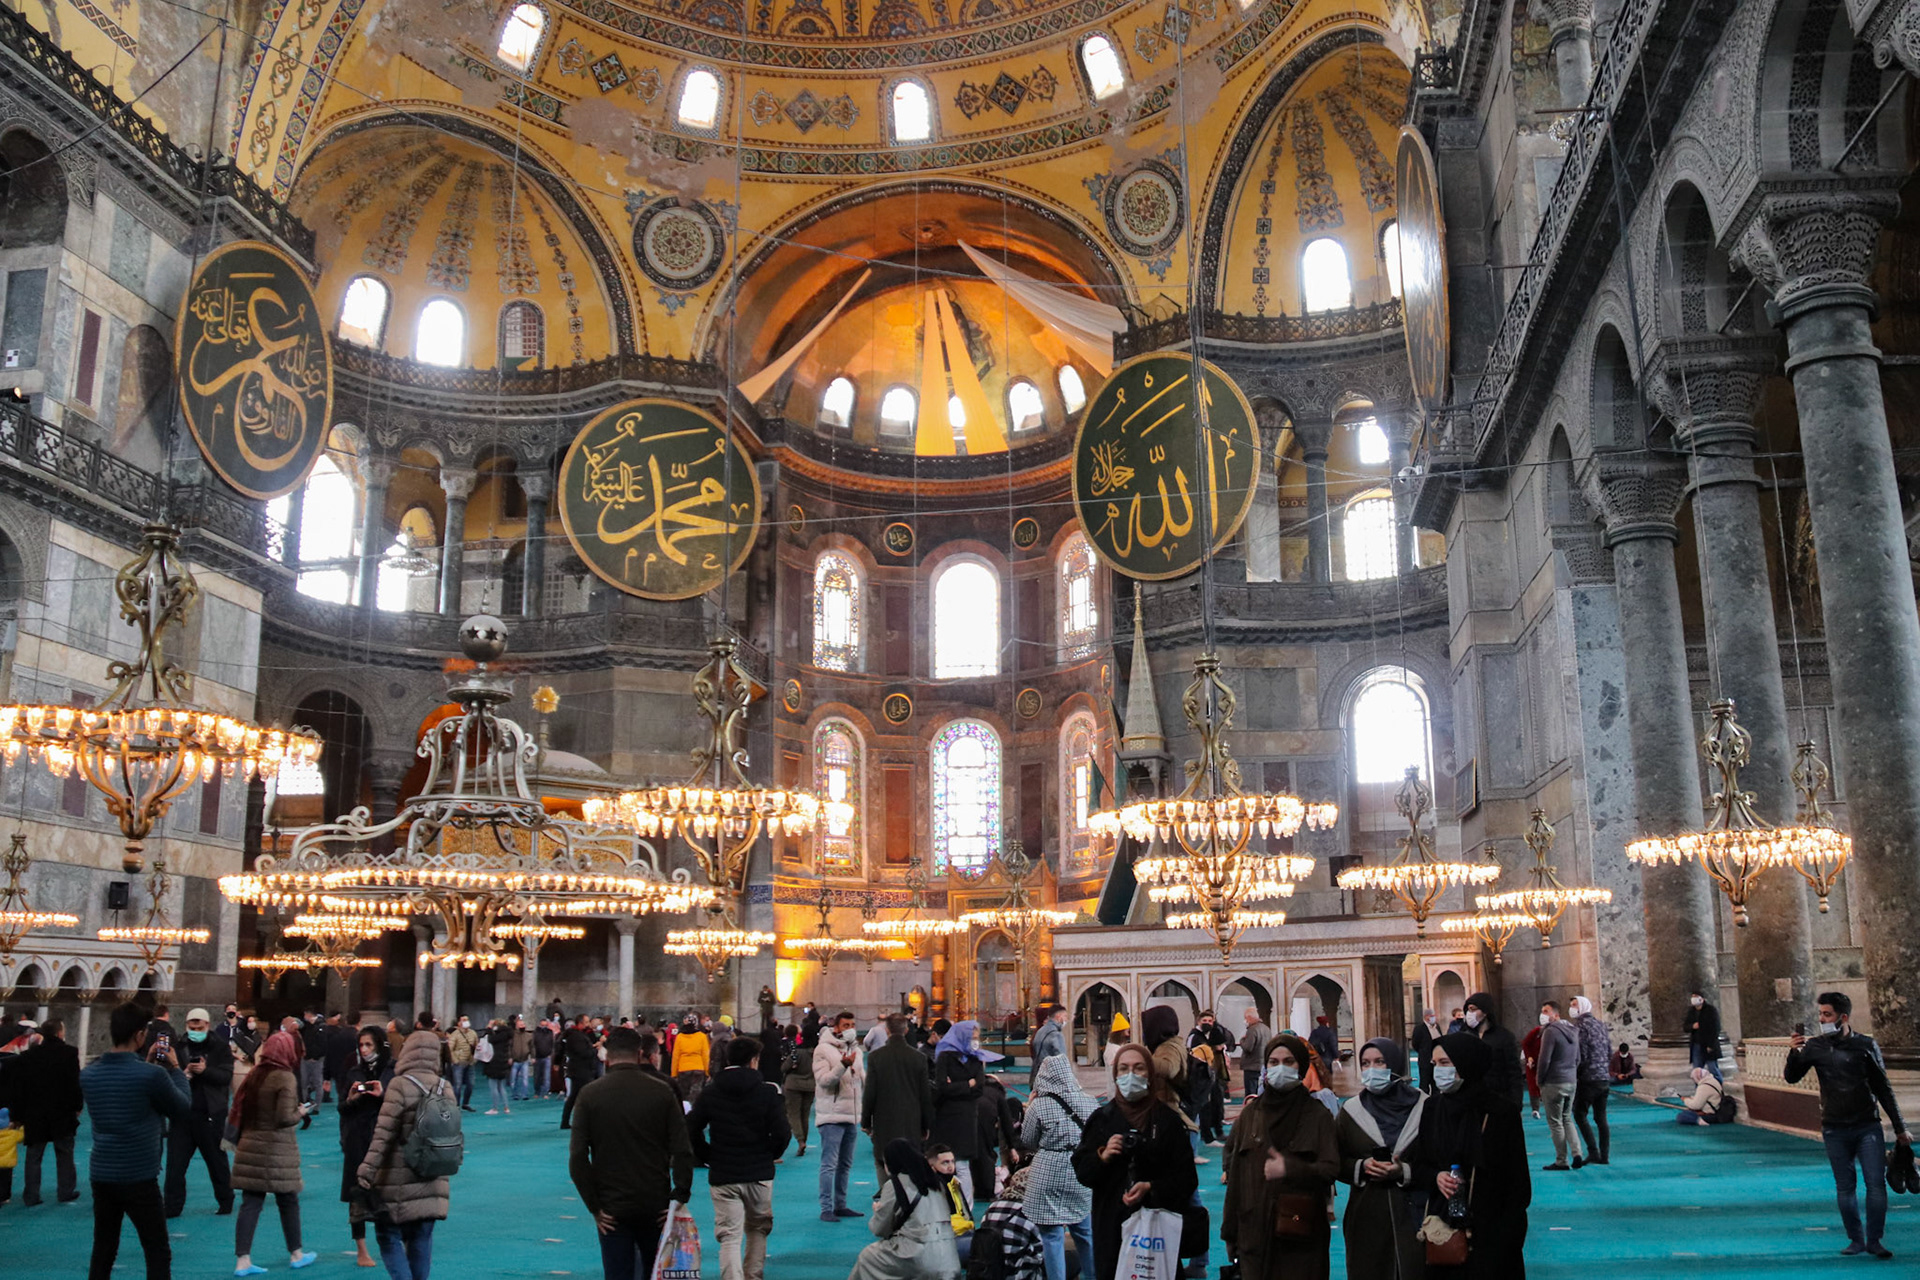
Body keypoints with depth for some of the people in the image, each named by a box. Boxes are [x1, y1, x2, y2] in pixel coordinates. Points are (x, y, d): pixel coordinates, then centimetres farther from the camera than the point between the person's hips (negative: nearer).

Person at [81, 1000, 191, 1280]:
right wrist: (176, 1069, 7)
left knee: (102, 1253, 14)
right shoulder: (152, 1075, -18)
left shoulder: (89, 1073, 0)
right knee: (158, 1254, 3)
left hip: (101, 1175, 6)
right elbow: (182, 1109, -2)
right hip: (139, 1177, -6)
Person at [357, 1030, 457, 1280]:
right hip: (432, 1181, 5)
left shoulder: (400, 1085, -13)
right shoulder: (446, 1088, 3)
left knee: (388, 1236, 4)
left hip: (398, 1180, -5)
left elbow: (383, 1134, -16)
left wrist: (367, 1170, -15)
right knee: (421, 1239, 13)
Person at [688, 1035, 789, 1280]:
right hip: (759, 1174, 0)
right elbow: (782, 1134, -9)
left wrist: (708, 1158, 10)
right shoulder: (767, 1092, -5)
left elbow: (691, 1131, -2)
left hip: (722, 1176, 0)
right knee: (757, 1229, 20)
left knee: (729, 1237, -1)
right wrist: (768, 1156, 8)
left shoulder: (709, 1093, 0)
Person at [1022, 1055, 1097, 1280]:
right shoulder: (1089, 1103, -1)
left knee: (1052, 1235, 4)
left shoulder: (1038, 1106, -11)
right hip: (1082, 1177, 4)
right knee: (1085, 1232, 19)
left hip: (1049, 1177, -4)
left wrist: (1027, 1109, 8)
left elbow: (1026, 1143, 1)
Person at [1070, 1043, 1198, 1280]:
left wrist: (1151, 1188, -14)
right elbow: (1081, 1171, 9)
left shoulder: (1168, 1120, 2)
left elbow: (1186, 1178, 1)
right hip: (1111, 1227, 1)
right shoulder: (1101, 1119, 9)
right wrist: (1102, 1157, -10)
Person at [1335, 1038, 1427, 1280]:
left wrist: (1405, 1172, -15)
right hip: (1366, 1216, 2)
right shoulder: (1351, 1110, 6)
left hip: (1412, 1215, -1)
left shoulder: (1423, 1107, 0)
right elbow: (1337, 1162, 8)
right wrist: (1361, 1168, -10)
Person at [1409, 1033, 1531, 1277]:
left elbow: (1518, 1179, -6)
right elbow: (1419, 1165, 10)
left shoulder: (1501, 1111, -8)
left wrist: (1507, 1228, -13)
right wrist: (1435, 1177, -12)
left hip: (1488, 1228, -3)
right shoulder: (1432, 1108, 4)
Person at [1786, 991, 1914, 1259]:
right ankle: (1856, 1240, 13)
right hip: (1835, 1130, 1)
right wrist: (1794, 1053, -20)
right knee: (1844, 1187, 4)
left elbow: (1883, 1088, 9)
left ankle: (1874, 1240, 4)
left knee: (1876, 1183, -6)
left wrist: (1899, 1127, 11)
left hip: (1868, 1126, -1)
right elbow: (1792, 1078, -1)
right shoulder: (1815, 1047, 1)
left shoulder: (1866, 1045, 1)